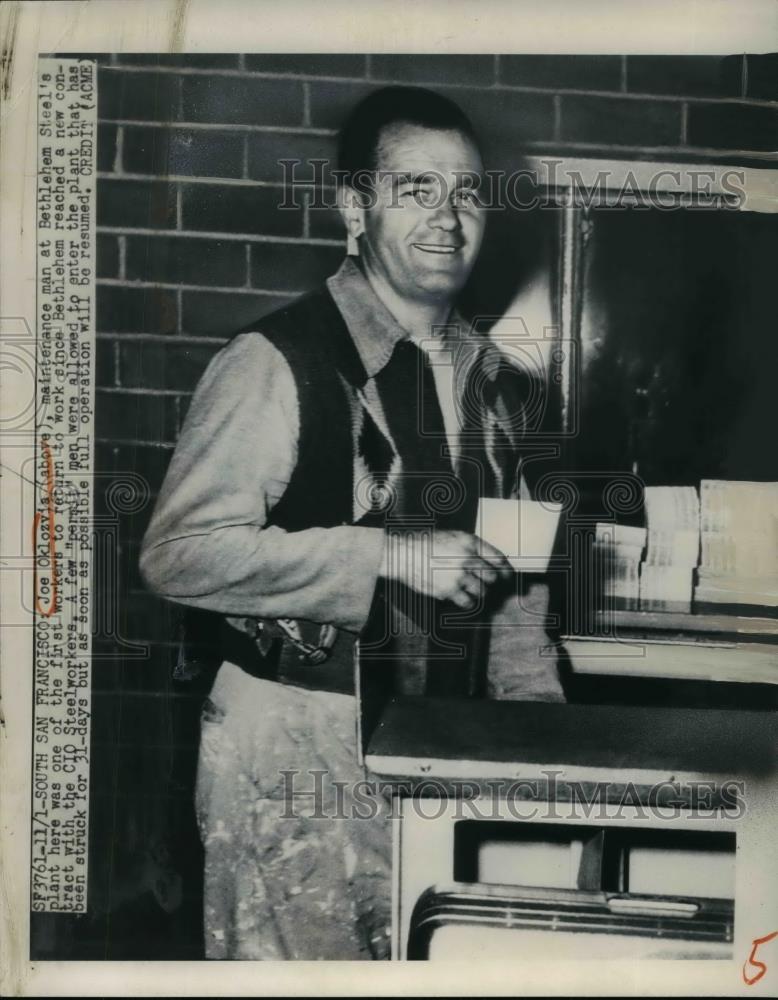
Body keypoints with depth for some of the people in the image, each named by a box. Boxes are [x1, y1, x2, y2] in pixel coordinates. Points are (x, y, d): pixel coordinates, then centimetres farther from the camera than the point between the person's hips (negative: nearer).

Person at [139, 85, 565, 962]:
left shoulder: (491, 379, 12)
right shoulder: (277, 363, -12)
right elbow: (179, 552, -20)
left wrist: (535, 700, 7)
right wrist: (392, 553, -21)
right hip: (294, 750, -6)